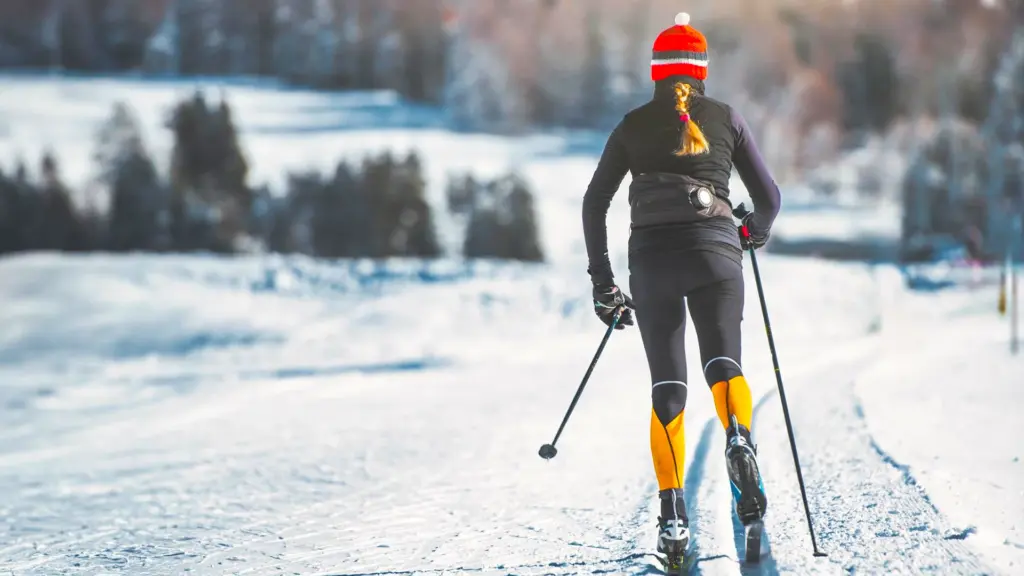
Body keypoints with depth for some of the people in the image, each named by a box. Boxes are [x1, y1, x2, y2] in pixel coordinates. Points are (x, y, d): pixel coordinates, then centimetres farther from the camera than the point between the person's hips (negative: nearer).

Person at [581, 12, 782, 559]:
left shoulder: (633, 125, 13)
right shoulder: (726, 118, 12)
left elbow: (594, 204, 11)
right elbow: (768, 197, 14)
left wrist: (602, 283, 16)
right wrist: (756, 231, 36)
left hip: (651, 256, 1)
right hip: (714, 249, -1)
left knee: (667, 387, 5)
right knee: (723, 364, -5)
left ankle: (672, 514, -8)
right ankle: (738, 439, -41)